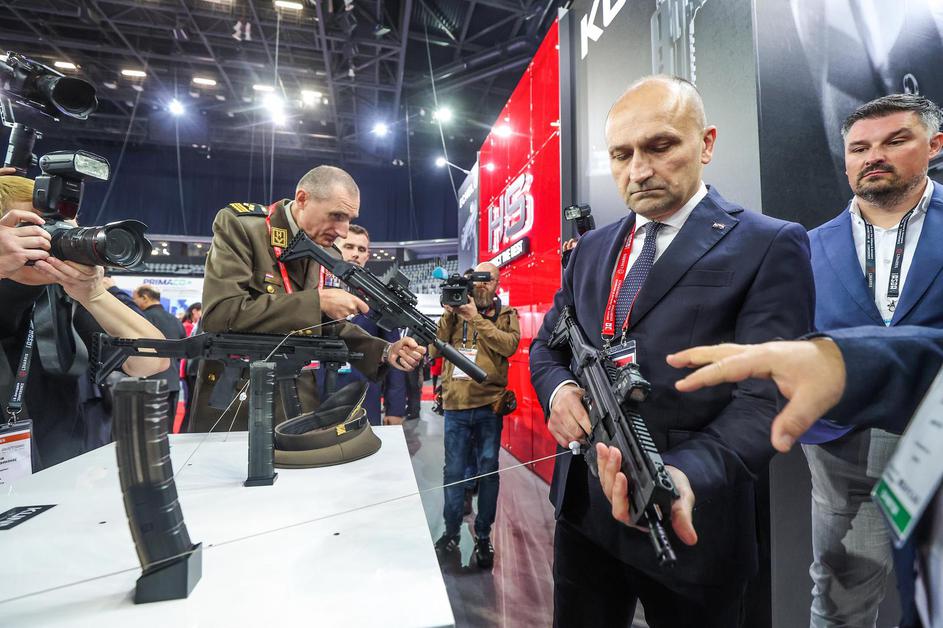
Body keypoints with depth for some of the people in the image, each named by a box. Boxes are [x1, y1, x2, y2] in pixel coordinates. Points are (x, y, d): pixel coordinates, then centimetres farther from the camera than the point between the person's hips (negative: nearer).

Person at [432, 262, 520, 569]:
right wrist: (449, 313, -9)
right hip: (456, 405, 2)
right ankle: (451, 531, 26)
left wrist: (476, 318, -15)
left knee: (488, 471, 8)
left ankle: (483, 536, 23)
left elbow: (509, 345, -14)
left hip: (489, 406, -1)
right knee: (453, 471, 10)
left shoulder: (507, 315, 6)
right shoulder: (458, 310, 10)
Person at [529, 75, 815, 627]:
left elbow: (766, 398, -16)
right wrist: (559, 389, -10)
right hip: (582, 508, 5)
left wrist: (686, 474, -33)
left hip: (688, 521, -4)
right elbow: (546, 345, 11)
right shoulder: (591, 249, 8)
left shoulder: (770, 246, -9)